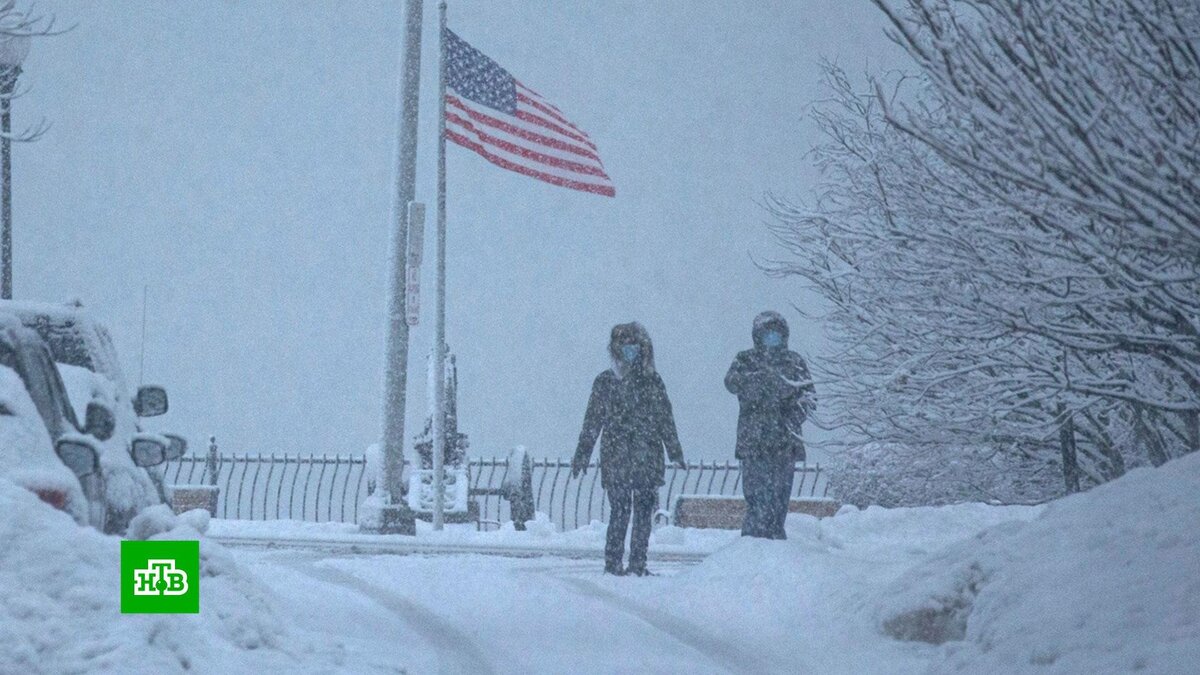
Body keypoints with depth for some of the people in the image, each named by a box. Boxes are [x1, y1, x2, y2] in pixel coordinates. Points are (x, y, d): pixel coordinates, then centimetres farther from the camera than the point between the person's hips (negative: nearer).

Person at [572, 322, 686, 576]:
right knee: (620, 509, -8)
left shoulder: (652, 381, 10)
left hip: (647, 457, 2)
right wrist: (582, 455, 3)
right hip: (616, 457, -2)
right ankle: (612, 562, -2)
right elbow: (592, 421, 6)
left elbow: (665, 419, 15)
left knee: (644, 511, 1)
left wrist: (675, 451, 12)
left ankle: (638, 563, 8)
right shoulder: (605, 382, 5)